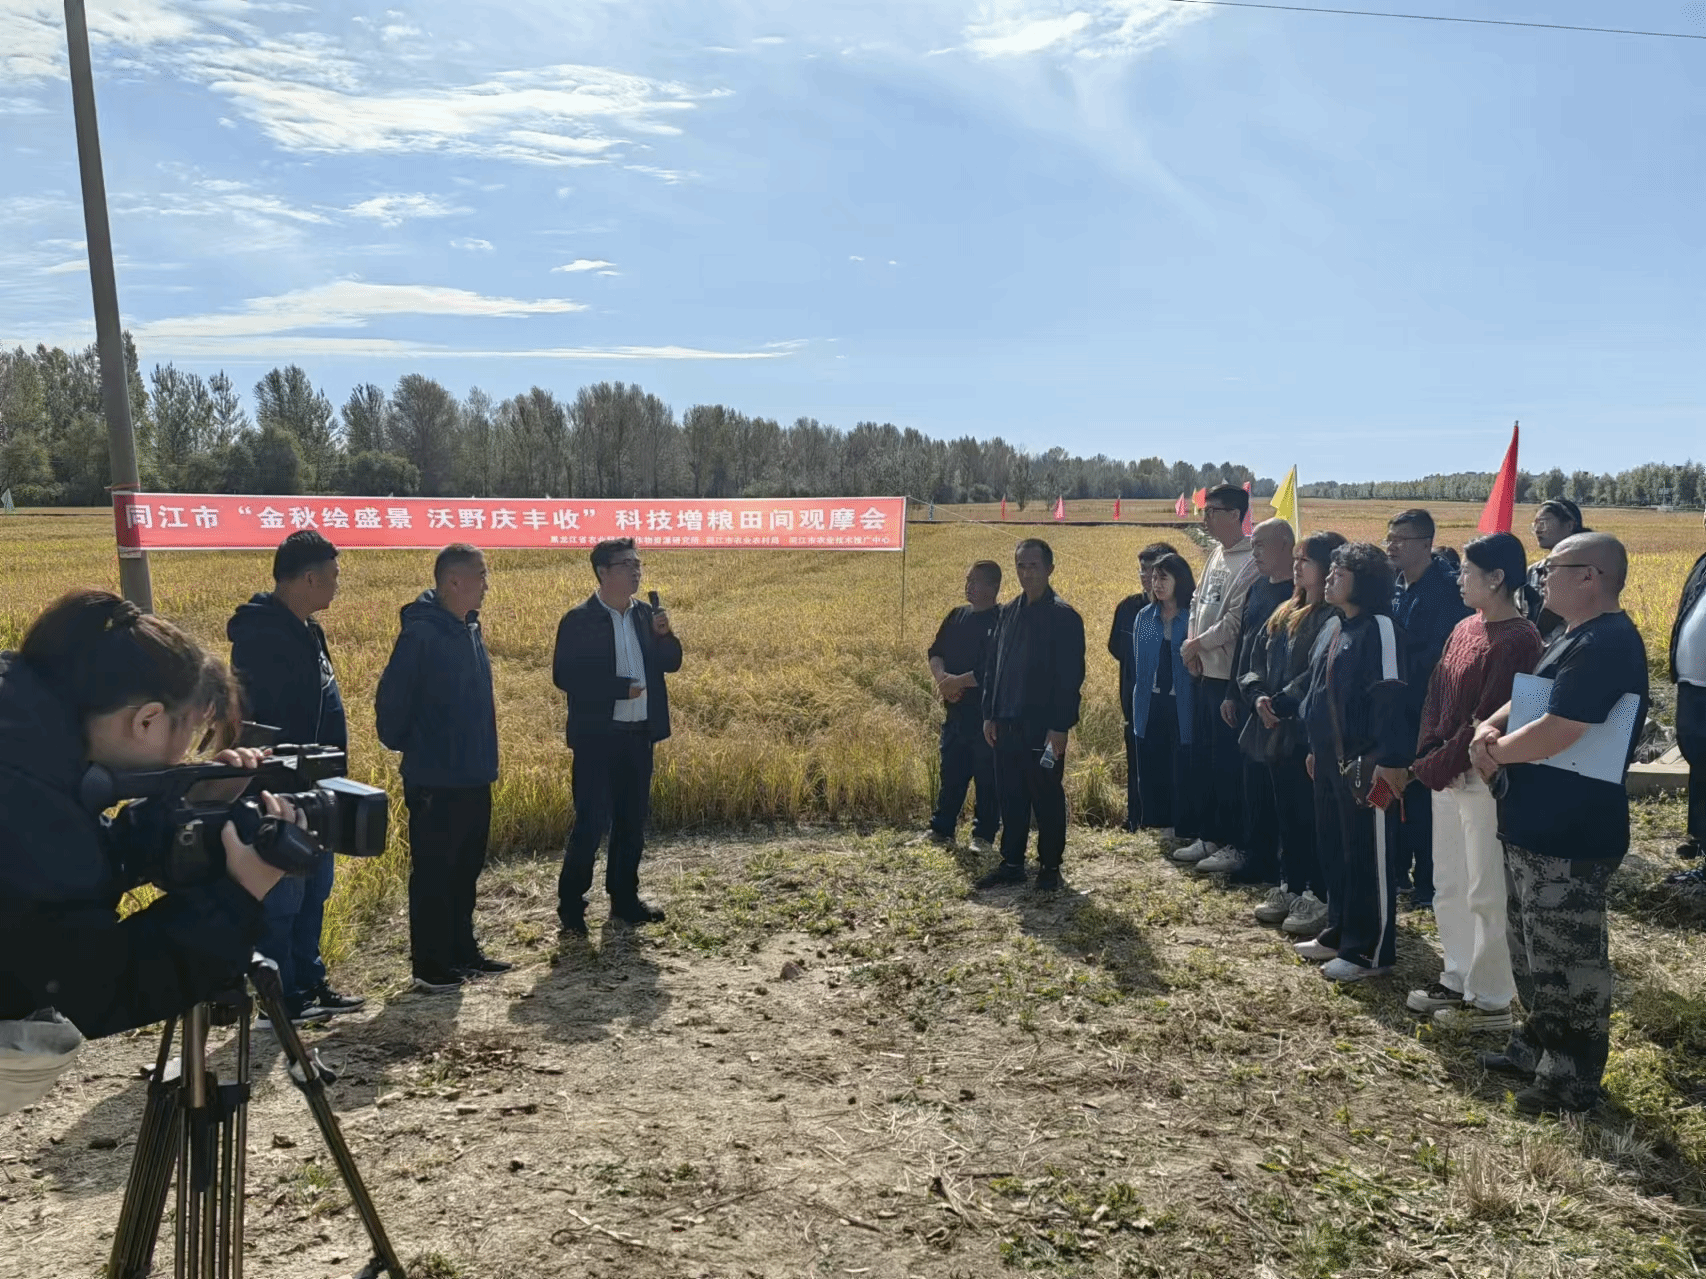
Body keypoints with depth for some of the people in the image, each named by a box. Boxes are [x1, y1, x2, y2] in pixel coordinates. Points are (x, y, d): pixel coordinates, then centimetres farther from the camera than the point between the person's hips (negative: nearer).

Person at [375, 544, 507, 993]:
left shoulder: (469, 629, 9)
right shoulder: (421, 633, -18)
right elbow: (390, 701, -15)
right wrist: (404, 745, -2)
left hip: (474, 778, 8)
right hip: (435, 782, -8)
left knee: (465, 870, 17)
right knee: (433, 874, 3)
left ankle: (462, 951, 29)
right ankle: (430, 967, 13)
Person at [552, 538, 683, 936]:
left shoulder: (645, 614, 8)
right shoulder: (579, 620, -9)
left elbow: (671, 663, 11)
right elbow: (564, 676, -15)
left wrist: (663, 634, -9)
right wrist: (620, 688, -19)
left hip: (639, 735, 6)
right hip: (597, 737, -6)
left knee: (632, 822, 13)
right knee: (591, 823, -4)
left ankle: (624, 898, 26)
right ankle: (571, 905, 9)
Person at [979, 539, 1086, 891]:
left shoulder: (1064, 617, -9)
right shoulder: (1008, 612, 10)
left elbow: (1071, 677, -12)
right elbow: (993, 666, 14)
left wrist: (1060, 727, -16)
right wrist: (989, 714, 9)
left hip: (1043, 727, -6)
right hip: (1007, 723, 6)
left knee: (1047, 798, 6)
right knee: (1011, 796, 11)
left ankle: (1049, 866, 18)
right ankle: (1012, 863, 22)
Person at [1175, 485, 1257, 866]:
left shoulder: (1251, 562, -15)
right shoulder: (1216, 554, 13)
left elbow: (1235, 620, -19)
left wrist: (1197, 644, -9)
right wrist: (1193, 647, 2)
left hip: (1228, 676, -9)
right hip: (1203, 673, 9)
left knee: (1228, 762, -1)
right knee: (1201, 758, 14)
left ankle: (1233, 842, 11)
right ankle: (1209, 835, 26)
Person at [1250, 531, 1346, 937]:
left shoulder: (1334, 616, -14)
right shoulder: (1285, 614, 15)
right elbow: (1262, 659, 15)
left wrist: (1282, 704, -18)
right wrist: (1261, 697, -1)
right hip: (1279, 730, 9)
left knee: (1312, 815, -1)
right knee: (1286, 812, 15)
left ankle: (1319, 897, 9)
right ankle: (1289, 888, 26)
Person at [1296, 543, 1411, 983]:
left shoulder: (1379, 628, -14)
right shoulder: (1333, 628, 14)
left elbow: (1390, 696, -20)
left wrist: (1390, 760, -24)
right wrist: (1315, 747, 22)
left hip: (1365, 762, -9)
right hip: (1330, 759, 10)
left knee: (1368, 857, 0)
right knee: (1333, 849, 17)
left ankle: (1371, 952, 10)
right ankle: (1339, 933, 31)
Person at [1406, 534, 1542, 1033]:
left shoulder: (1517, 639, -17)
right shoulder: (1466, 628, 11)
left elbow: (1489, 719, -20)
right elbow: (1436, 696, 12)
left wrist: (1440, 764, -17)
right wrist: (1427, 755, -1)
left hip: (1485, 778, -9)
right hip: (1446, 774, 9)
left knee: (1486, 892, 2)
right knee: (1449, 886, 17)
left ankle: (1491, 1000, 14)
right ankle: (1458, 980, 31)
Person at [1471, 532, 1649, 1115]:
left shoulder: (1607, 644, -21)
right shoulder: (1572, 637, 13)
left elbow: (1553, 734, -28)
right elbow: (1525, 698, 17)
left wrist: (1497, 750, -10)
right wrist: (1490, 727, -5)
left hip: (1570, 836, -11)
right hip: (1533, 826, 11)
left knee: (1567, 960, 3)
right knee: (1532, 950, 22)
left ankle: (1573, 1078, 17)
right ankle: (1538, 1043, 38)